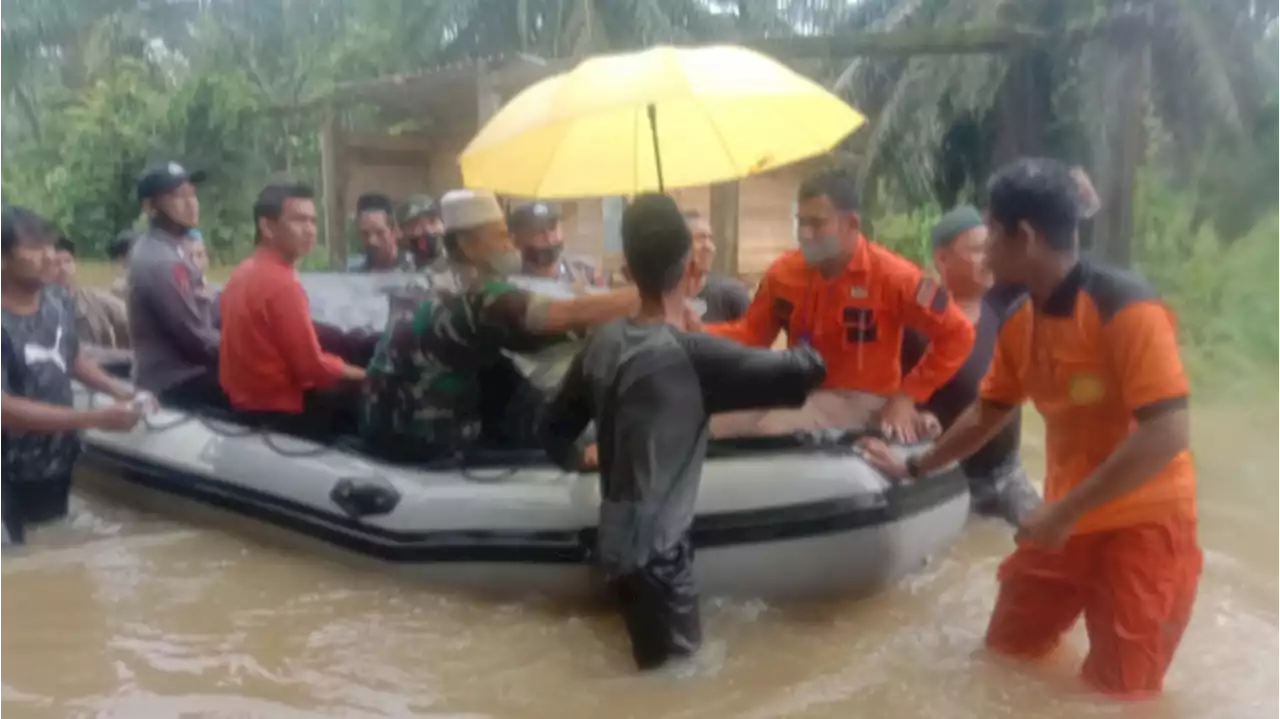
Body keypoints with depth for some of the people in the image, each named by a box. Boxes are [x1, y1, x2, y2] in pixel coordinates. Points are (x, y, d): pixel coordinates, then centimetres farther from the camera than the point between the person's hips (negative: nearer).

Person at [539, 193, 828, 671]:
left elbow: (554, 431, 9)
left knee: (655, 667, 23)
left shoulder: (603, 343, -1)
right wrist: (809, 341, 0)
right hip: (656, 549, -7)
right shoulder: (692, 354, -22)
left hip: (618, 540, 8)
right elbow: (805, 370, -23)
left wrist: (580, 461, 30)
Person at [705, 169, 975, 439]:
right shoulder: (783, 271, -2)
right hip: (799, 392, 5)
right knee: (717, 421, -17)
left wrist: (907, 396, -13)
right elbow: (752, 333, 6)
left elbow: (957, 334, -11)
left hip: (860, 401, -4)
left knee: (771, 428, -31)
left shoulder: (890, 275, -15)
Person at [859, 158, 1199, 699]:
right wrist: (914, 468, 23)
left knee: (1119, 688, -2)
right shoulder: (1019, 322, 2)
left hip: (1144, 523, -7)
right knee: (1007, 648, 14)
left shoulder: (1126, 309, -22)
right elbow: (986, 414, 15)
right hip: (1068, 519, 7)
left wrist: (1064, 512, -25)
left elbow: (1168, 433, -26)